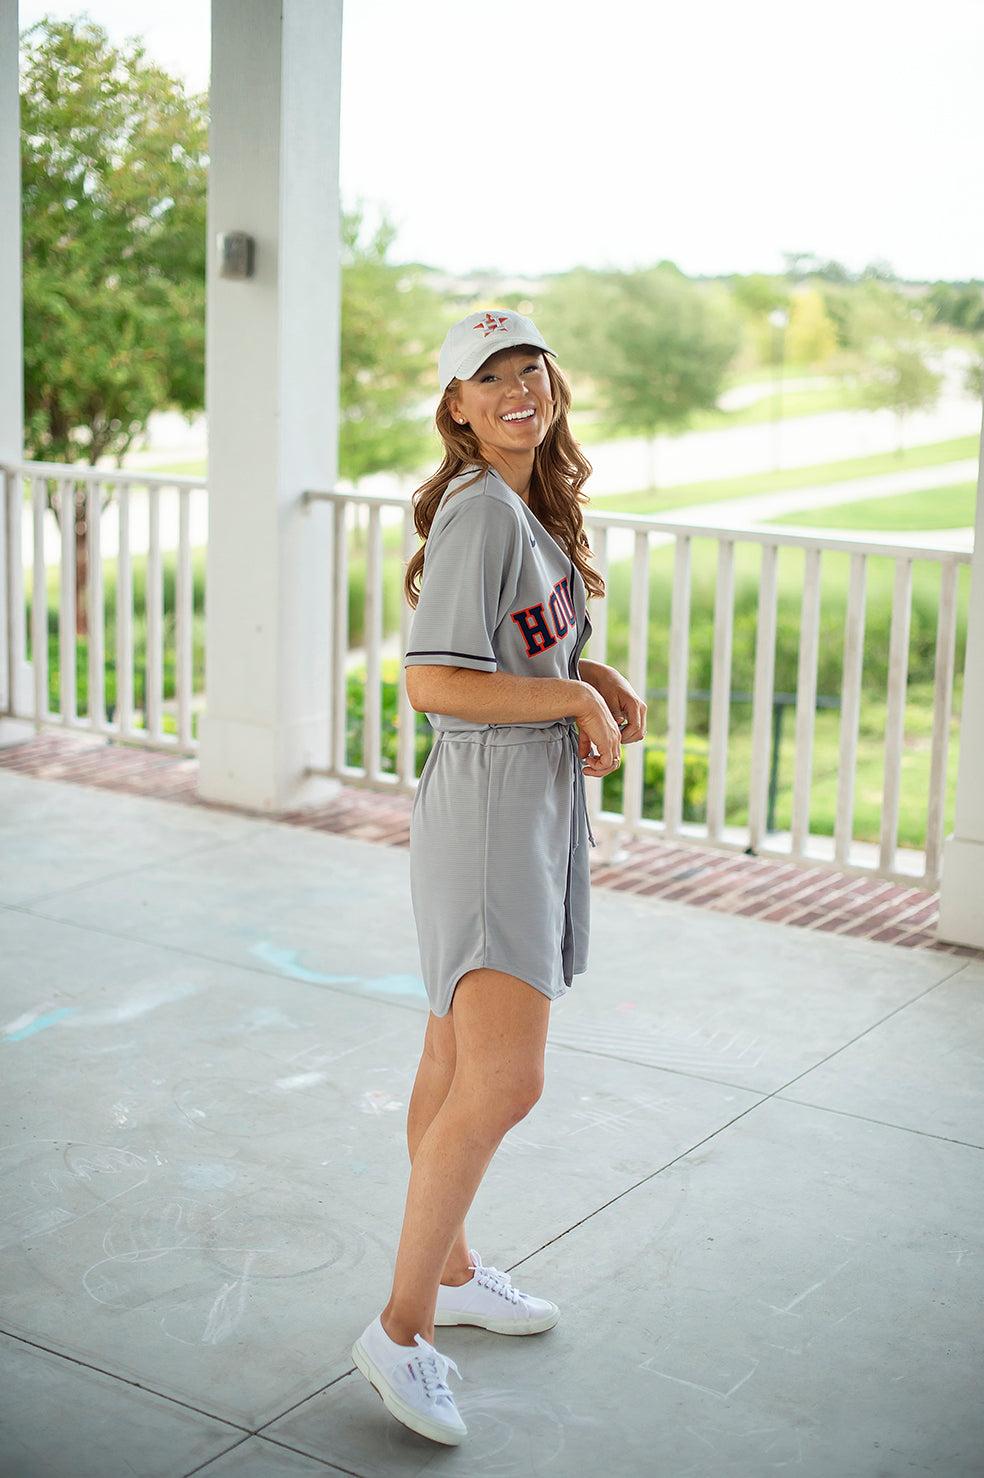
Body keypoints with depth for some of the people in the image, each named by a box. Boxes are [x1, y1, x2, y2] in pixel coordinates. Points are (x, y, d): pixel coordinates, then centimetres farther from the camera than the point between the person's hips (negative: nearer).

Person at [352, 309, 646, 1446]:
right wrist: (574, 697, -13)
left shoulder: (535, 508, 15)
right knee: (502, 1085, -14)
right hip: (486, 806, -10)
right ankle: (402, 1329, -2)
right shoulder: (477, 509, -15)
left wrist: (601, 679, 8)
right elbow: (433, 682, -22)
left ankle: (450, 1272, 33)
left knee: (456, 1065, 19)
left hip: (538, 805, 10)